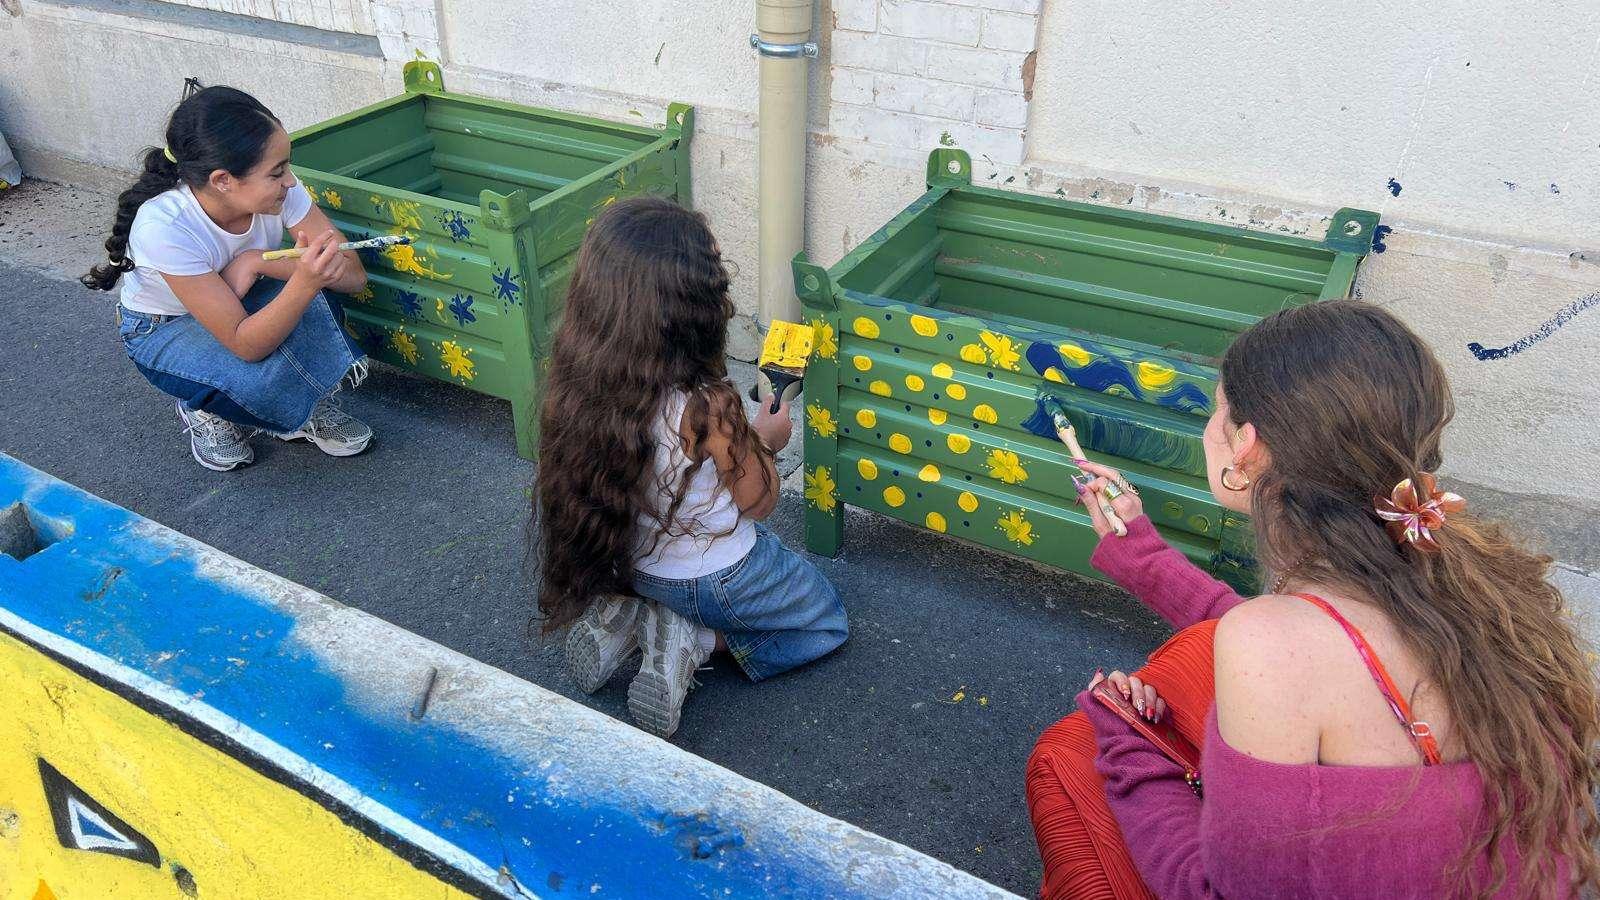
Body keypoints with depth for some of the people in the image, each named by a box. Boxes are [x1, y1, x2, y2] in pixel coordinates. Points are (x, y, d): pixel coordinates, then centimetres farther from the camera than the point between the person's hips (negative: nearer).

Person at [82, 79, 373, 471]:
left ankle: (310, 406, -3)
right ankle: (207, 410, 0)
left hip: (244, 304, 4)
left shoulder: (279, 190, -26)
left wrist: (258, 261, -35)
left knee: (318, 306, -31)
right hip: (164, 331, -4)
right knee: (264, 378, -35)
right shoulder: (163, 228, -37)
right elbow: (244, 344, -37)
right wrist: (304, 282, -53)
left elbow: (353, 275, -24)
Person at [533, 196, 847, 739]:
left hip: (636, 568, 6)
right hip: (719, 580, -6)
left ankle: (631, 618, 10)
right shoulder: (708, 408, -34)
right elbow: (758, 502, -16)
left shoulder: (576, 383, -18)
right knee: (828, 621, 22)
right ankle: (696, 642, 1)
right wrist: (765, 442, 3)